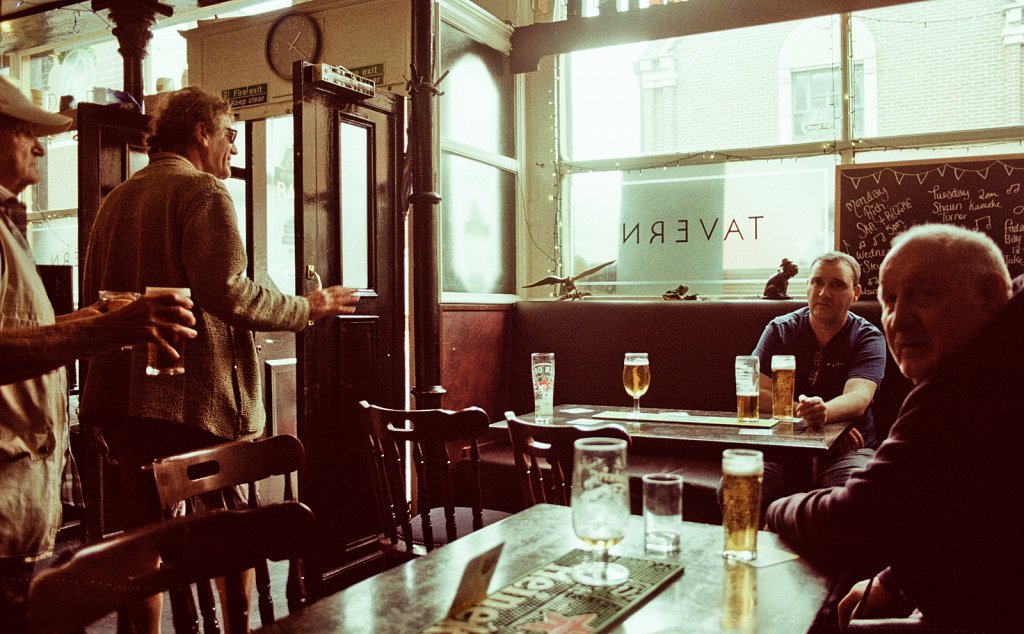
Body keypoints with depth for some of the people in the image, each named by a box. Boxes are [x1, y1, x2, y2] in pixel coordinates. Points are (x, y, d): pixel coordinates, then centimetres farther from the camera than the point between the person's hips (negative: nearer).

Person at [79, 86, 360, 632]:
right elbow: (228, 291, -20)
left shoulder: (115, 199, 17)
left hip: (122, 399, 8)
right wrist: (306, 308, -8)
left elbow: (96, 293, 22)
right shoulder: (202, 191, -8)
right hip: (193, 398, -8)